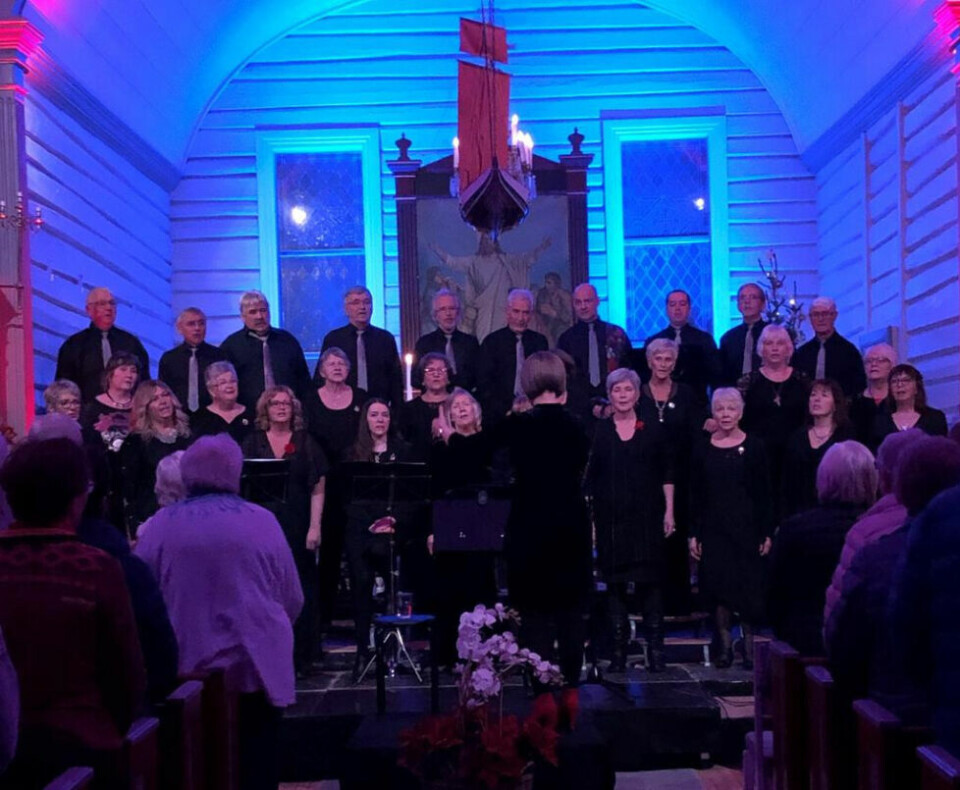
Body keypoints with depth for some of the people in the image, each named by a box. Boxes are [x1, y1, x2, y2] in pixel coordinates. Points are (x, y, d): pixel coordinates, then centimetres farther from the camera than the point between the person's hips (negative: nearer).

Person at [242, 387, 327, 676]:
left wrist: (315, 527, -6)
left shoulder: (306, 443, 5)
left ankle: (300, 656, 8)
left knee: (300, 591, 1)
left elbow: (318, 489, 2)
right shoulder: (253, 443, 7)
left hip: (297, 528, 0)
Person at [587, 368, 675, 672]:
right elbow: (589, 478, 4)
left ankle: (655, 648, 5)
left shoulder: (652, 432, 5)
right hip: (610, 518, 0)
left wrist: (669, 511, 1)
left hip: (646, 518, 0)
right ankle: (618, 650, 9)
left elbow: (666, 475, 8)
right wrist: (589, 516, -1)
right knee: (614, 583, 2)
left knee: (650, 582, -1)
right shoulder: (598, 433, 4)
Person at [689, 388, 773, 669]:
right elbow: (695, 495, 6)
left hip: (747, 529, -1)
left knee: (749, 587, 0)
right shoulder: (703, 449, 4)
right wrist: (693, 534, 1)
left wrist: (767, 533, -4)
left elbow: (765, 493, 1)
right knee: (718, 586, 2)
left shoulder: (753, 447, 0)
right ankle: (724, 644, 11)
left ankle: (749, 644, 12)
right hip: (714, 530, 1)